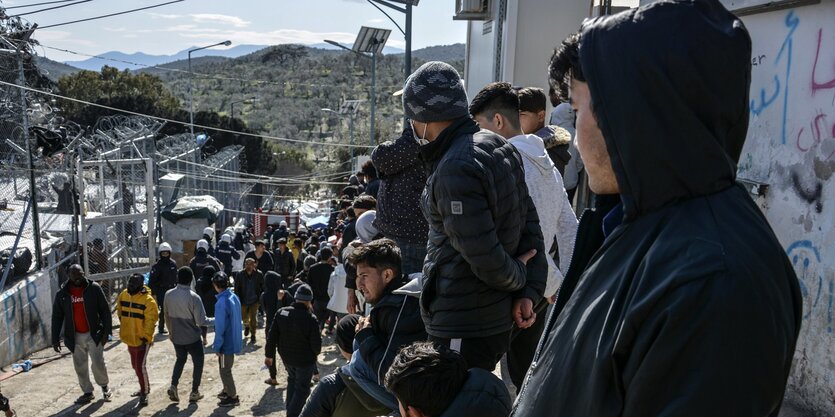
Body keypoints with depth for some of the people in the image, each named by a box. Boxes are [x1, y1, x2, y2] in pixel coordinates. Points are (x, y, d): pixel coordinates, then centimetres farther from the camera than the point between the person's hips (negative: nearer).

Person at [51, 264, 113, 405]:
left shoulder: (94, 288, -6)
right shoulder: (62, 294, 0)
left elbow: (105, 310, -5)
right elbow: (57, 317, 5)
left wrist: (106, 331, -9)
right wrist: (55, 339, 2)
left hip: (94, 334, -3)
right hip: (75, 337, 3)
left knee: (98, 363, -4)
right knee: (80, 367, 10)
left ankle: (104, 386, 21)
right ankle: (87, 392, 26)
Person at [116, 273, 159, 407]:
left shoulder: (148, 300, -19)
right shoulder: (124, 295, 1)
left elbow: (150, 321, -19)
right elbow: (120, 312, 17)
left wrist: (146, 337, -20)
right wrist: (125, 327, 19)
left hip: (142, 339, -7)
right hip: (130, 338, 7)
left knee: (140, 366, -9)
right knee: (135, 365, 19)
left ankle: (144, 393, 4)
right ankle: (144, 387, 37)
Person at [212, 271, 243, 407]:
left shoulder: (222, 302, -26)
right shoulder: (234, 297, 0)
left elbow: (220, 327, -21)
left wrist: (217, 346, -12)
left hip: (226, 343, -8)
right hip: (234, 339, 8)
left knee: (225, 370, 8)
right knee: (226, 368, 24)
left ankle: (233, 397, 17)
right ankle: (227, 391, 38)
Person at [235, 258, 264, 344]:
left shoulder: (259, 275, -11)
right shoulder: (240, 275, -10)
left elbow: (263, 288, -1)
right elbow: (237, 289, -3)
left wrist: (260, 299, -4)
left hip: (254, 301, -2)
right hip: (243, 301, 2)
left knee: (253, 318, -7)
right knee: (244, 317, 19)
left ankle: (253, 335, 10)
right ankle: (247, 326, 53)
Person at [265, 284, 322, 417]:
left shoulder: (281, 313, -12)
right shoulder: (310, 319, -26)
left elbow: (272, 336, -5)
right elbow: (316, 344, -19)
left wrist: (269, 355, 7)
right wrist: (316, 352, 4)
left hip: (286, 357, 6)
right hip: (305, 361, -5)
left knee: (292, 379, 29)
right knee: (302, 388, 10)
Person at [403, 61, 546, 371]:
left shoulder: (455, 169, -22)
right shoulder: (501, 148, 7)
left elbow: (485, 257, -23)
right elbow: (530, 226, 8)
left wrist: (518, 278, -3)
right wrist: (529, 290, 4)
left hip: (461, 330, -9)